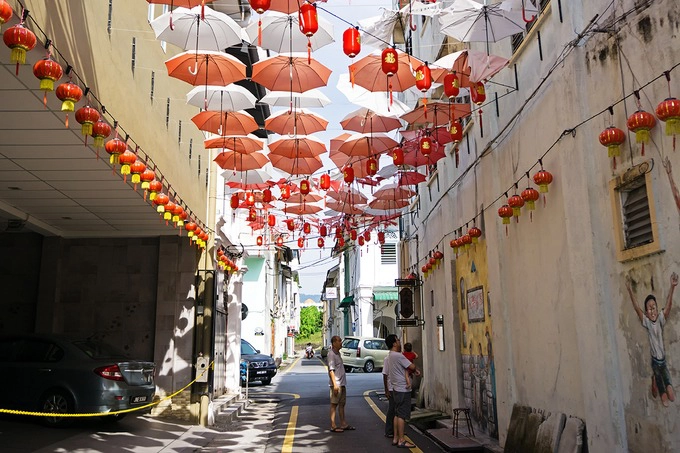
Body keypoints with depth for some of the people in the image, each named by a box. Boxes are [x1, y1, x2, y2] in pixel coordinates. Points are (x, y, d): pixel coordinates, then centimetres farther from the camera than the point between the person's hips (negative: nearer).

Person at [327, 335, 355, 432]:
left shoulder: (337, 353, 15)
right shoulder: (331, 354, -14)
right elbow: (331, 370, -20)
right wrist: (335, 384, -24)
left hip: (342, 383, 9)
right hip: (336, 384, -9)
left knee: (342, 404, 13)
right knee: (334, 404, -2)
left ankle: (343, 424, 20)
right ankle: (333, 426, 3)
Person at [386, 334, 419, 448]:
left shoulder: (389, 356, 13)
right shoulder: (398, 356, -18)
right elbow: (411, 366, -15)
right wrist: (416, 369, 10)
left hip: (396, 388, 10)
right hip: (403, 389, -10)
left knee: (397, 414, 13)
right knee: (402, 415, -6)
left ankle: (395, 438, 17)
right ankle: (401, 440, -4)